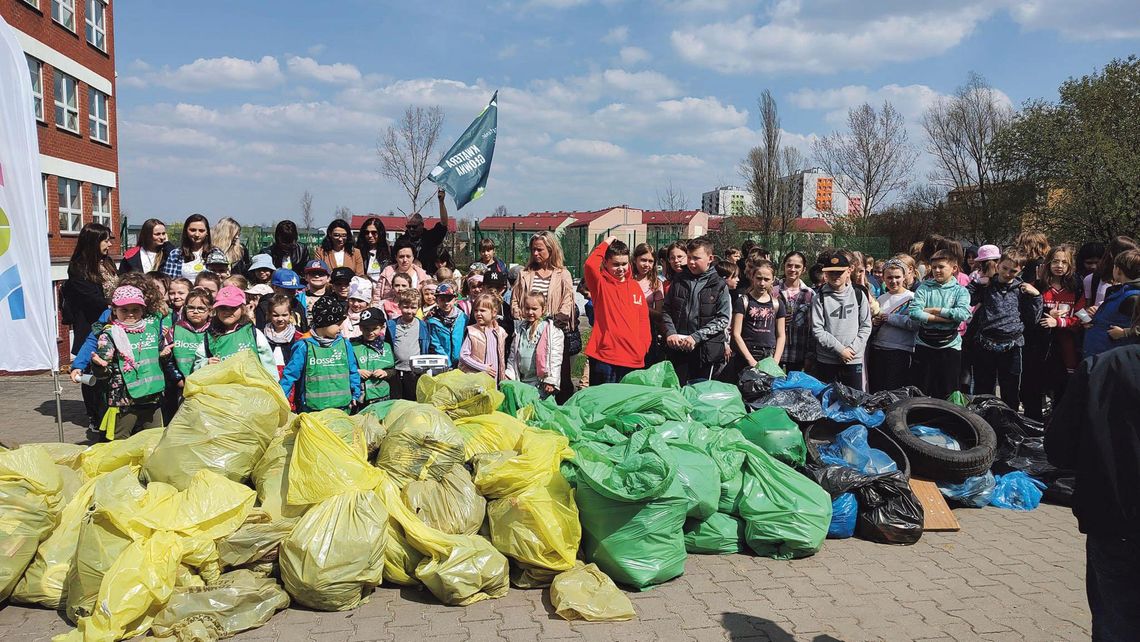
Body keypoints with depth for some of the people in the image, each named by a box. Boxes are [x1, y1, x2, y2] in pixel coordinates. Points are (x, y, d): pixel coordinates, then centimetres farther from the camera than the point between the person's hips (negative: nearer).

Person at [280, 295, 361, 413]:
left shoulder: (344, 344, 4)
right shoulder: (304, 346, -5)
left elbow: (353, 372, 14)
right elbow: (290, 375, -1)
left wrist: (355, 395, 15)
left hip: (342, 409, 3)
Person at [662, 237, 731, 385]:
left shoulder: (719, 285, -1)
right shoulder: (679, 281, 8)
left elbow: (723, 319, -6)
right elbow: (667, 310, 9)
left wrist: (696, 337, -15)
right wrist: (670, 333, -8)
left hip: (706, 349, -2)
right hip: (677, 348, 2)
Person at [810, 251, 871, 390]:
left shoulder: (859, 295, 5)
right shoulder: (820, 298, -2)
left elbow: (866, 326, 4)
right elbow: (817, 330, -7)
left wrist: (853, 349, -8)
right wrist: (840, 349, -12)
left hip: (854, 359, 1)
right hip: (826, 361, -1)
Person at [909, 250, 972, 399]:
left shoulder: (960, 291, 4)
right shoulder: (924, 288, 4)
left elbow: (963, 314, -15)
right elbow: (914, 312, -13)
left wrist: (934, 310, -13)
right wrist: (945, 318, -16)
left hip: (950, 346, 0)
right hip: (924, 345, 0)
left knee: (948, 394, 8)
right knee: (920, 393, 5)